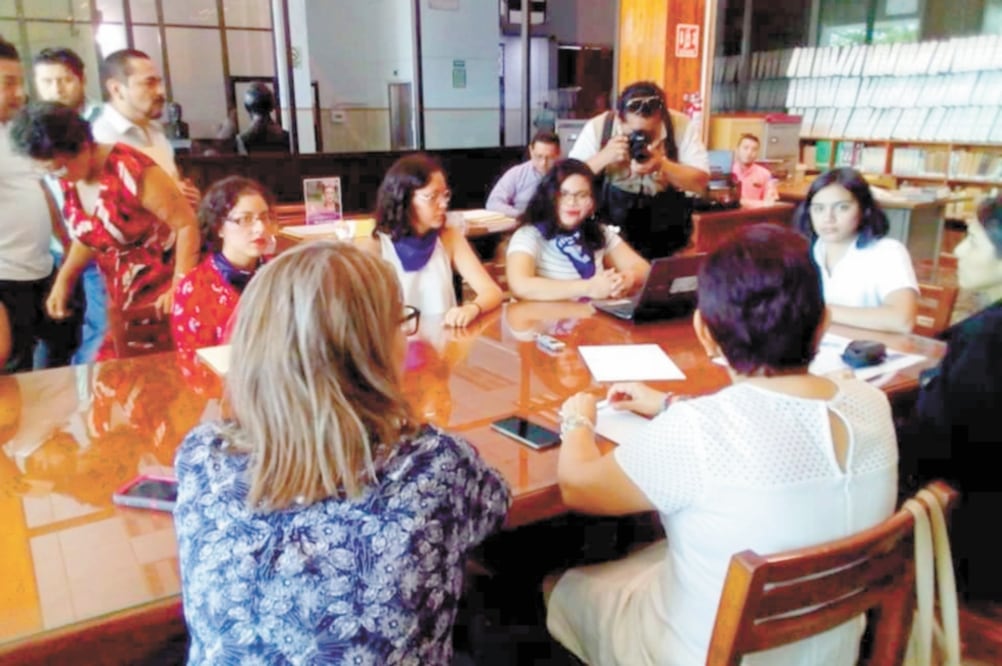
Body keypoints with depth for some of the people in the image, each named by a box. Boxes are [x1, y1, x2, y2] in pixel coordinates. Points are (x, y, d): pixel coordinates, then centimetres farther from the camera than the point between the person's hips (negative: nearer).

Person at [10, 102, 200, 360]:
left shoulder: (131, 171, -21)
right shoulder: (68, 180, 1)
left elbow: (187, 224, -18)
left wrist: (180, 287, -20)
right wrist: (64, 279, 5)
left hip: (163, 297, -6)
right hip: (122, 300, 7)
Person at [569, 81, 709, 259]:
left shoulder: (682, 126, -11)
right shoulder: (598, 127, -12)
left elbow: (701, 181, -12)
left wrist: (662, 165, -27)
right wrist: (604, 156, -29)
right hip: (610, 231, -1)